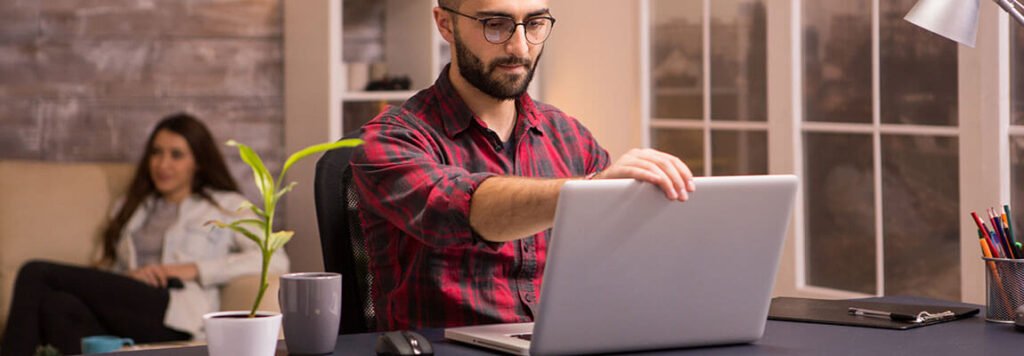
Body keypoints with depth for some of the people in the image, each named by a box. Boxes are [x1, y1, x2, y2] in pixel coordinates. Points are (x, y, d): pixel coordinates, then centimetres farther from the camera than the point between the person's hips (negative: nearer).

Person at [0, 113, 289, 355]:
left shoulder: (225, 206, 19)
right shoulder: (131, 207, 34)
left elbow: (275, 260, 3)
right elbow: (107, 269, 23)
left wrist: (195, 269, -5)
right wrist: (129, 276, -2)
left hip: (174, 316, -5)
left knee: (36, 274, -21)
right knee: (58, 306, -34)